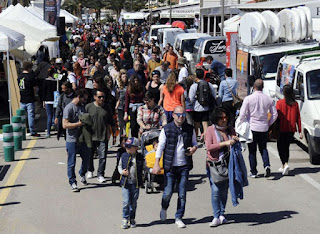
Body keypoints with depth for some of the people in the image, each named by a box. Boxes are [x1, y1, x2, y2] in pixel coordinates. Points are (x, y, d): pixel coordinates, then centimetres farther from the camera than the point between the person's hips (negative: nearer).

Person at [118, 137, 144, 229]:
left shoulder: (140, 158, -1)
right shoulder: (124, 156, 1)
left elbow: (144, 167, 10)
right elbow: (119, 166, 13)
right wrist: (122, 171, -8)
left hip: (135, 183, 0)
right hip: (125, 183, 0)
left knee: (133, 202, 10)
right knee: (126, 202, -6)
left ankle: (132, 219, 23)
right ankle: (125, 219, 5)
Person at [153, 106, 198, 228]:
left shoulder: (190, 129, 7)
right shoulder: (166, 129, -1)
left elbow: (194, 143, 19)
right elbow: (160, 146, 0)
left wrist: (194, 148, -6)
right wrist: (156, 164, -6)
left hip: (184, 166, 2)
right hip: (170, 166, -2)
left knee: (182, 194, 2)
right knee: (168, 192, -2)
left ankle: (179, 218, 14)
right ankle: (164, 208, 30)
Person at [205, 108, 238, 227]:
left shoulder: (230, 129, 9)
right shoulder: (211, 130, -3)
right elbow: (209, 146, -14)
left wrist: (236, 140, -3)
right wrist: (224, 143, -21)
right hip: (214, 164, -3)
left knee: (224, 190, 5)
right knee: (215, 190, -10)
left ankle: (222, 214, 17)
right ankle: (216, 217, -6)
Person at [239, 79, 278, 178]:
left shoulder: (248, 99, -10)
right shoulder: (268, 99, 0)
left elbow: (242, 114, -10)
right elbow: (275, 114, 5)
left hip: (252, 128, -3)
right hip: (264, 128, 3)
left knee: (252, 151, 7)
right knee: (263, 148, 16)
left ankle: (253, 172, 9)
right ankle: (267, 165, -8)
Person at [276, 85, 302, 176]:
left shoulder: (279, 102, -9)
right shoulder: (295, 104, 1)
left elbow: (277, 116, -10)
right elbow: (298, 118, 2)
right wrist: (300, 131, 5)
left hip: (282, 129, -4)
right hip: (291, 130, 4)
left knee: (280, 147, 4)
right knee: (286, 147, 17)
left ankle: (285, 164, -17)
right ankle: (284, 167, 21)